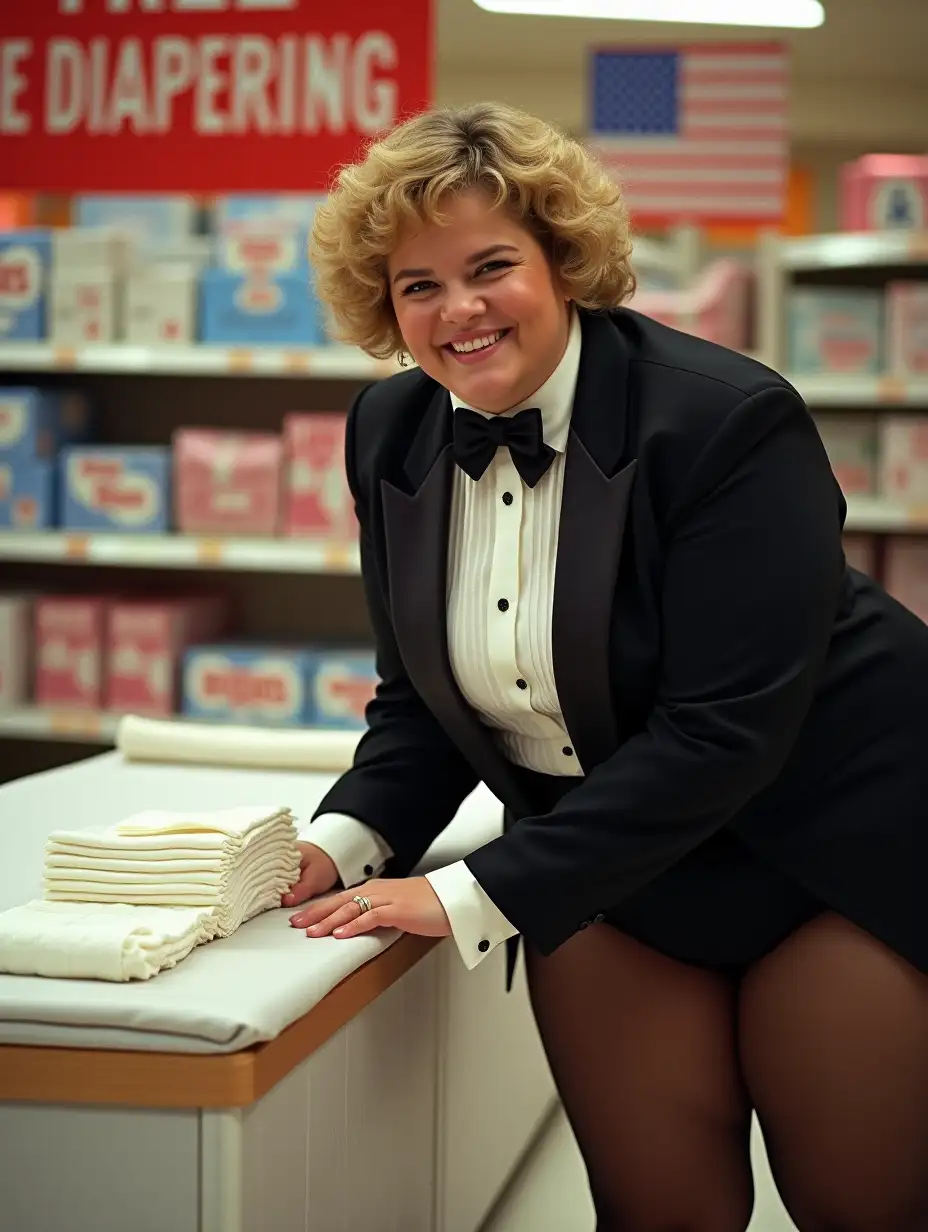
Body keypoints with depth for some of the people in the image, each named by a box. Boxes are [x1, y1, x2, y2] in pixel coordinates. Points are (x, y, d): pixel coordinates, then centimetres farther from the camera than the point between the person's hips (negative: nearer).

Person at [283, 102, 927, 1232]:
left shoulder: (726, 418, -22)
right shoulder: (391, 432, -3)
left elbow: (726, 727, -27)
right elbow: (423, 698, 6)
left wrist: (478, 895, -27)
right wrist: (345, 841, -15)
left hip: (831, 847, -4)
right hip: (603, 870, 5)